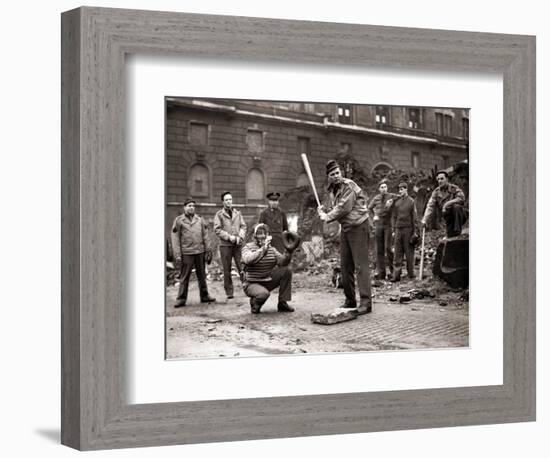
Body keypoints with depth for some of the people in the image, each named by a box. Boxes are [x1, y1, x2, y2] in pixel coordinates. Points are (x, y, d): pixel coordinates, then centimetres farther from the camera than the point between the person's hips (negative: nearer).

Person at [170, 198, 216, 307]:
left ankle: (204, 296, 20)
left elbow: (205, 236, 12)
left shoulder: (199, 220, 9)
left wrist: (208, 250, 5)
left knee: (202, 275, 11)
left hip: (200, 252, 4)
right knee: (184, 276, -3)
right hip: (186, 253, -4)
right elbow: (175, 238, -3)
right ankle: (181, 299, 2)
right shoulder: (179, 221, -1)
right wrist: (177, 255, -8)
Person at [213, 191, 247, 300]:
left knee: (242, 267, -5)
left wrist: (240, 236, -7)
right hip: (225, 245, -2)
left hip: (238, 244, 2)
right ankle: (229, 292, 7)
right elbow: (217, 229, -4)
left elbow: (243, 226, 11)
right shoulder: (219, 214, 2)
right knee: (227, 270, 1)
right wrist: (229, 237, -13)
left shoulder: (237, 213, 12)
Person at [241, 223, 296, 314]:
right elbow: (248, 260, -31)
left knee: (286, 271, -12)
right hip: (252, 284, -6)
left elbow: (282, 262, -4)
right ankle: (254, 303, 0)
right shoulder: (248, 247, -9)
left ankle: (282, 303, -5)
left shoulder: (271, 248, 6)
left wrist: (288, 251, -23)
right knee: (263, 293, -37)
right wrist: (264, 248, -35)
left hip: (268, 282, 6)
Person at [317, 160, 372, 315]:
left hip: (358, 226, -8)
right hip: (345, 228, 8)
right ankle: (350, 300, 18)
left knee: (361, 265, -12)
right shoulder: (331, 190, 11)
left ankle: (366, 302, -14)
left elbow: (344, 208, -21)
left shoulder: (349, 186, -15)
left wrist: (328, 217, -10)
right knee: (345, 266, 10)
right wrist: (324, 211, -3)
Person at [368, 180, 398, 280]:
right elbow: (369, 208, 23)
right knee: (379, 249, 4)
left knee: (388, 247, -10)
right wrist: (373, 216, 8)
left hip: (388, 224, -4)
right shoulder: (376, 198, 9)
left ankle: (393, 270, 2)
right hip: (378, 224, 4)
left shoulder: (392, 197, -3)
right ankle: (380, 272, 8)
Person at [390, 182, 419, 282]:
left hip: (408, 229, -3)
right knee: (397, 252, 0)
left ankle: (411, 273, 11)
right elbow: (393, 216, 12)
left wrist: (415, 231, -3)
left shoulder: (411, 201, 1)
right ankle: (396, 274, 0)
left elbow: (414, 217, 0)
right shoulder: (396, 202, 9)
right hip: (398, 229, 3)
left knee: (409, 251, 3)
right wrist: (393, 230, 6)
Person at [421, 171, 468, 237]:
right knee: (450, 236, -7)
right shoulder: (436, 192, 2)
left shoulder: (454, 188, -8)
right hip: (448, 219, 4)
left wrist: (448, 203, -29)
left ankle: (457, 231, -28)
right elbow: (430, 206, -6)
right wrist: (425, 219, -20)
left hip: (459, 215, -4)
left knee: (456, 207, -33)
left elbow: (462, 198, -24)